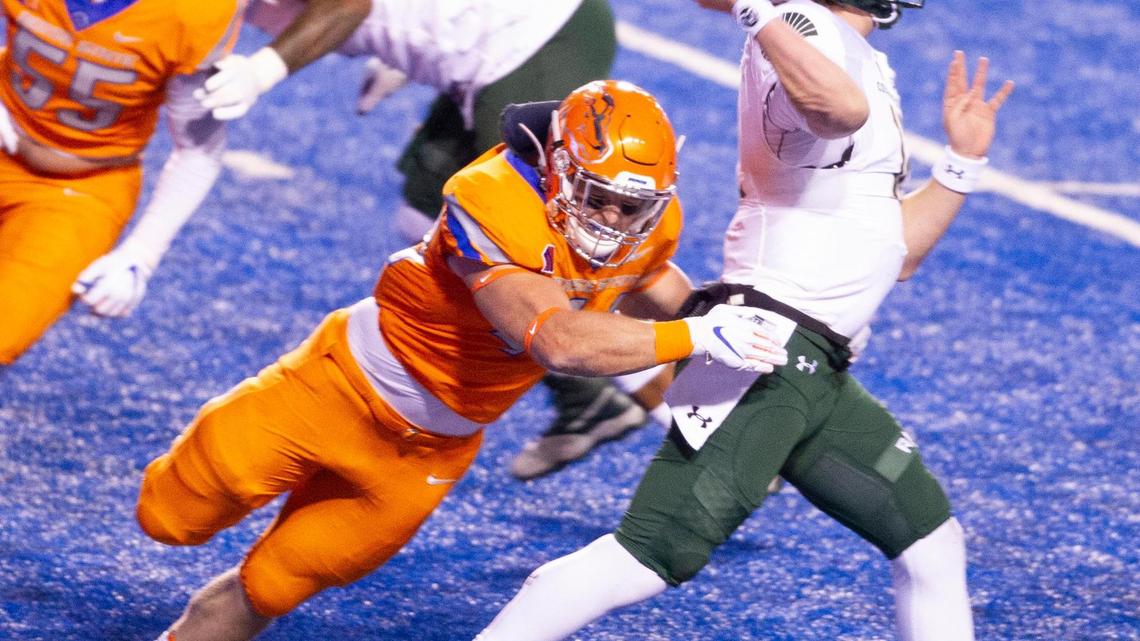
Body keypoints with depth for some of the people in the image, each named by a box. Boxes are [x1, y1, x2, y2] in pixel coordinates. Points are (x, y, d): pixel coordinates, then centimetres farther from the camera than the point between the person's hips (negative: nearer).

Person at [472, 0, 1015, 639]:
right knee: (654, 555, -15)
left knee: (932, 544, 12)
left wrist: (963, 161, 20)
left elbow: (895, 252, 24)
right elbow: (842, 111, -35)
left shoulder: (870, 69, 21)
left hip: (817, 371, 10)